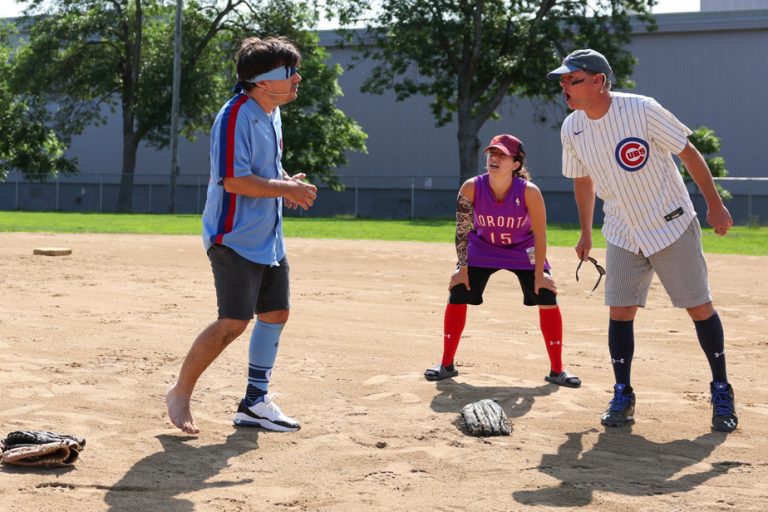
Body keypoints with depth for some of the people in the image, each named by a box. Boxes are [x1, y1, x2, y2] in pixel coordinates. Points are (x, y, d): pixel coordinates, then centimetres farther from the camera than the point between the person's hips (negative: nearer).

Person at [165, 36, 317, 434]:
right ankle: (180, 394, 6)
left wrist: (288, 182, 5)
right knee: (233, 323, -12)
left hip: (268, 237, 10)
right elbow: (234, 181, -25)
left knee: (275, 314, 11)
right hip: (235, 238, -10)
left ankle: (255, 402, 23)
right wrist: (287, 189, -19)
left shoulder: (272, 112, 11)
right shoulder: (236, 116, -19)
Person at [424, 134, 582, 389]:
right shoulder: (471, 187, -25)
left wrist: (539, 273, -20)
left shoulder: (529, 191, -30)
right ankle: (447, 365, 8)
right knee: (457, 295, -8)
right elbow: (462, 229, -14)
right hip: (482, 248, 1)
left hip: (524, 251, -1)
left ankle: (557, 370, 0)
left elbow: (539, 235, -21)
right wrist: (462, 267, -13)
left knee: (547, 298, -12)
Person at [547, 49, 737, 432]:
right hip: (623, 235, 4)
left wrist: (714, 205, -9)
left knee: (699, 308, 1)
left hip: (673, 226, -4)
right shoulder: (572, 129, -5)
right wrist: (586, 232, 16)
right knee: (620, 312, 0)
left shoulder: (641, 110, -20)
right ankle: (623, 395, 13)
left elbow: (688, 153, -11)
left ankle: (721, 391, 15)